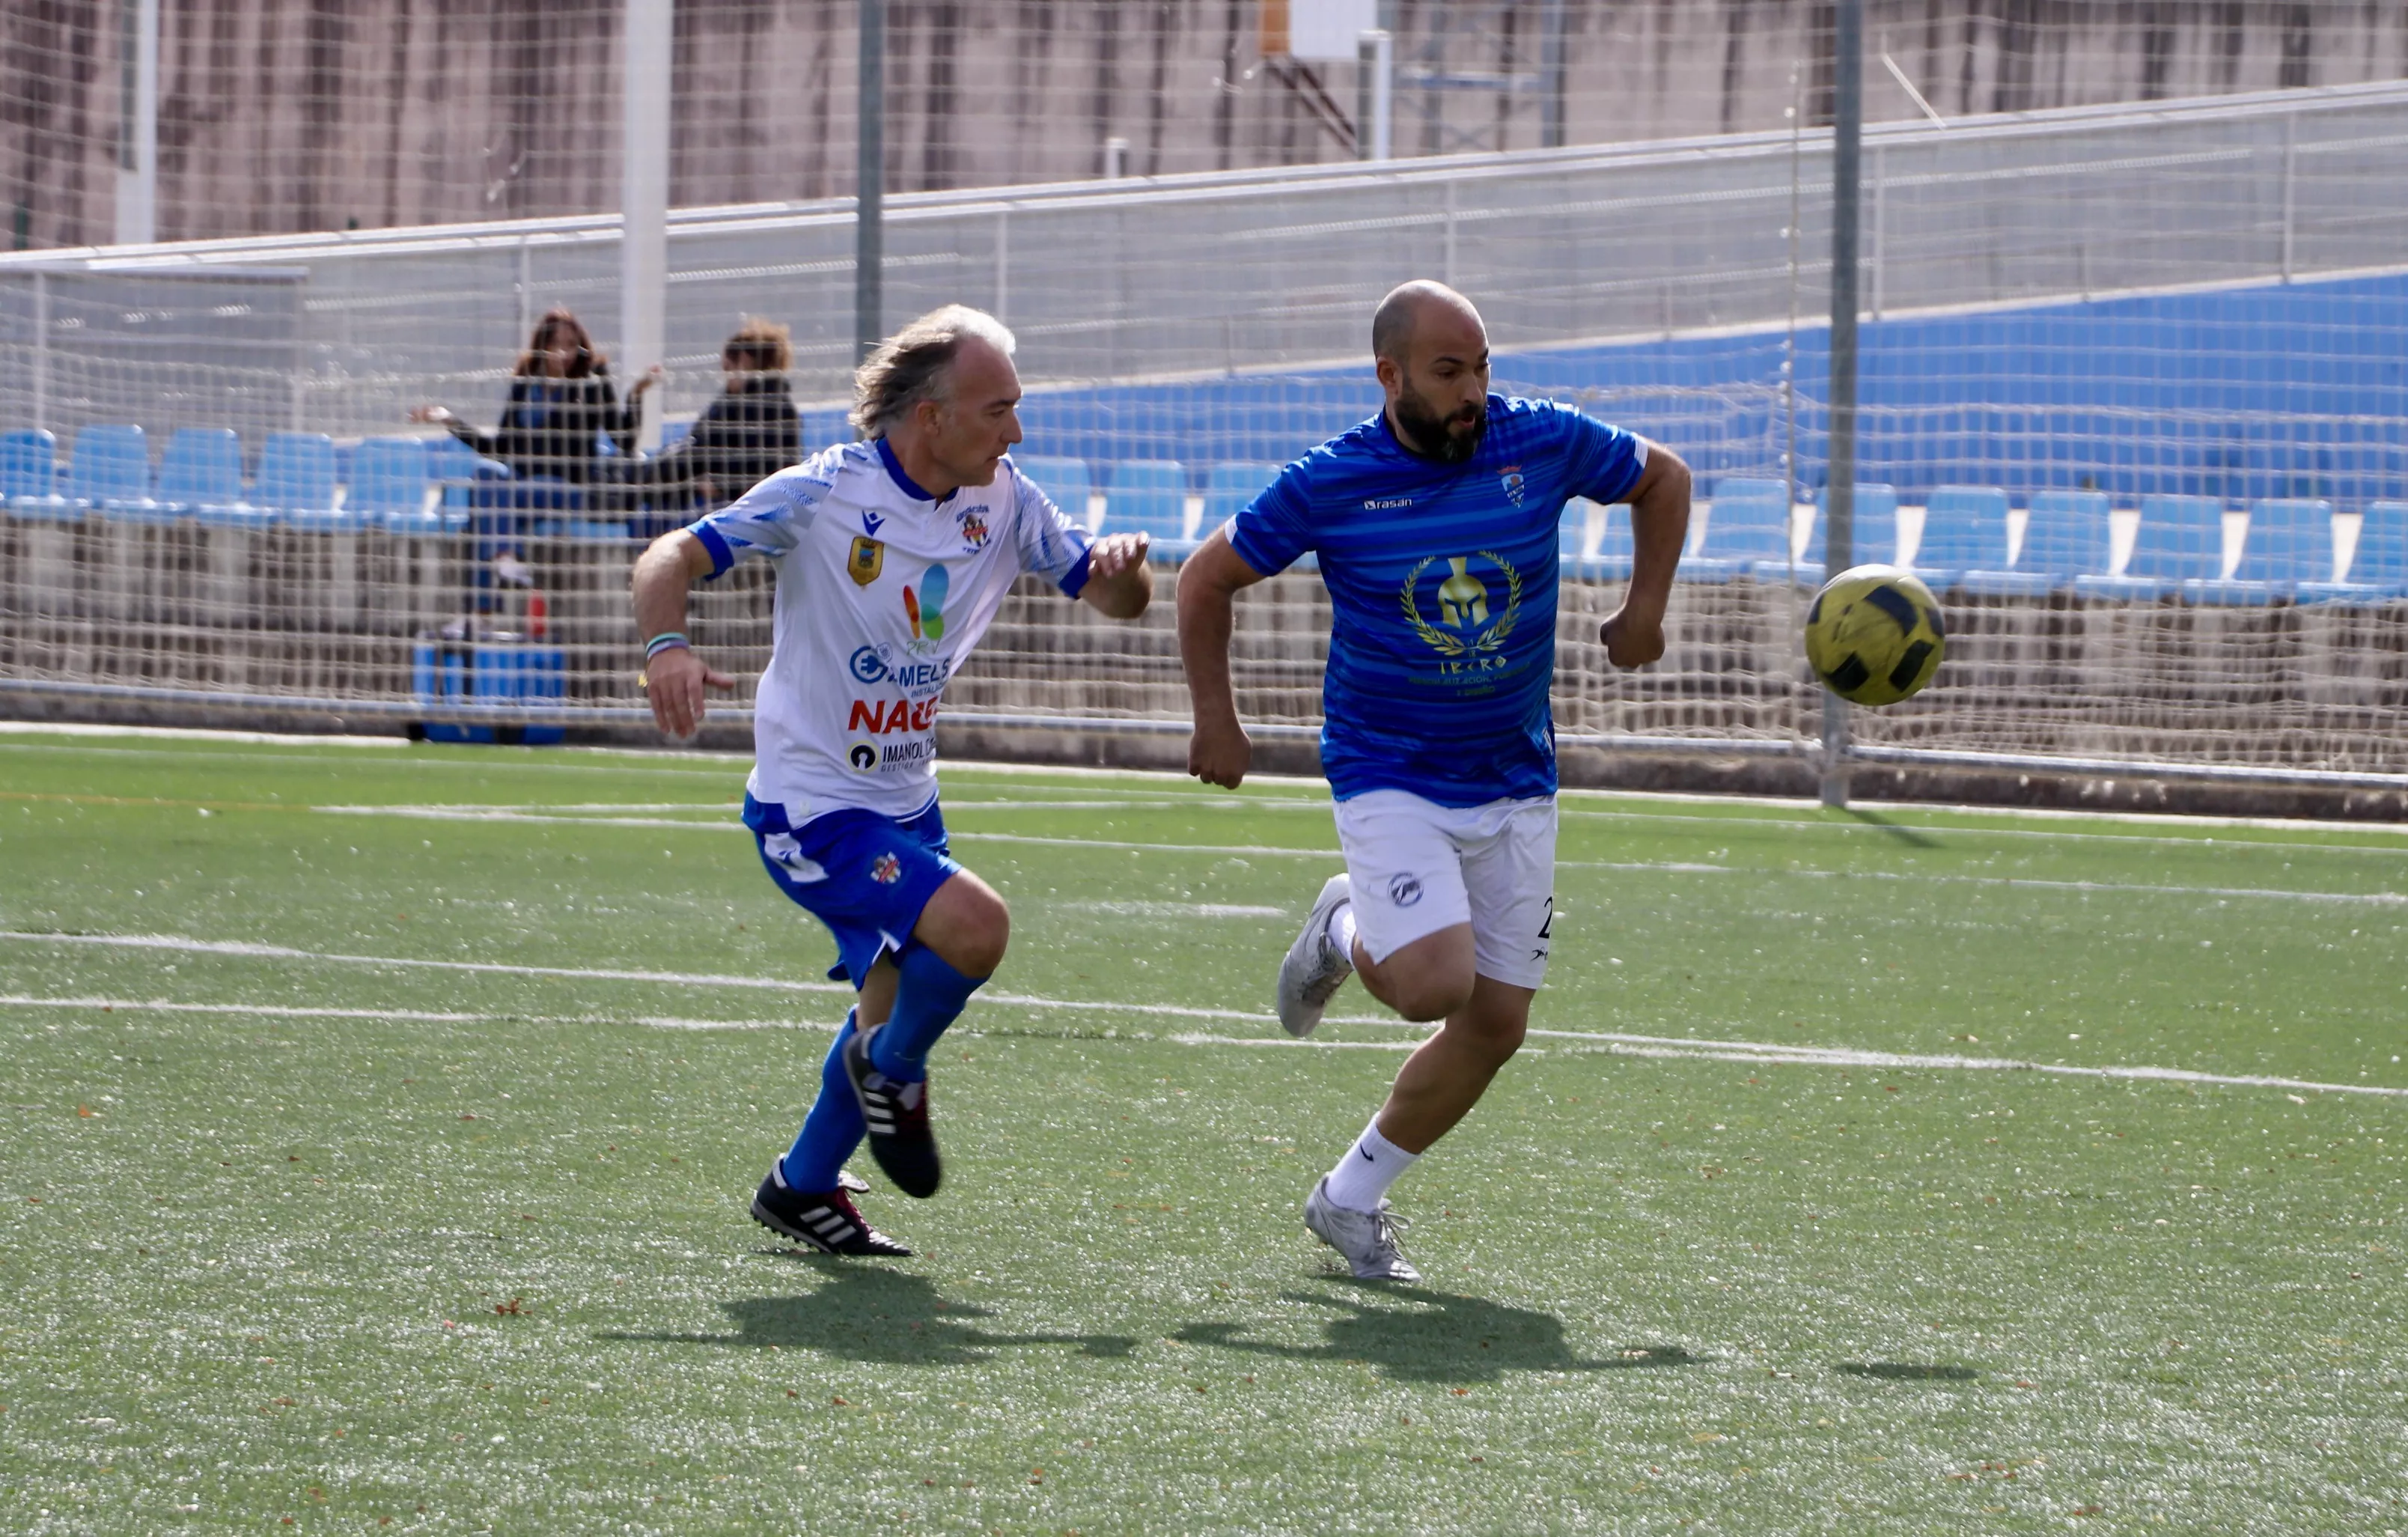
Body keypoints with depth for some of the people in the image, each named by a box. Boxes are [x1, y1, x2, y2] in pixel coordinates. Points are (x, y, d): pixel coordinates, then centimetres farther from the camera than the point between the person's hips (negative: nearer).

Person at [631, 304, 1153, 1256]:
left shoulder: (1003, 503, -1)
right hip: (810, 809, -7)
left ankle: (801, 1189, 37)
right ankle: (893, 1070, 4)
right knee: (973, 926, -25)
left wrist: (1121, 569, -21)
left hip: (906, 806, 8)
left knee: (896, 1001, 17)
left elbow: (1112, 598, 4)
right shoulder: (821, 496, -18)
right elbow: (673, 559, -16)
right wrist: (666, 648, -38)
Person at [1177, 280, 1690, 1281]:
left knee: (1495, 1025, 2)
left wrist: (1645, 609, 4)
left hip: (1514, 782, 4)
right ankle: (1346, 933, 12)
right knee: (1434, 985, -24)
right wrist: (1214, 718, 0)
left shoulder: (1544, 445, -6)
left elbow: (1662, 479, 14)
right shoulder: (1331, 485, -11)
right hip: (1388, 777, -4)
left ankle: (1351, 1199, 19)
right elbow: (1207, 579, 3)